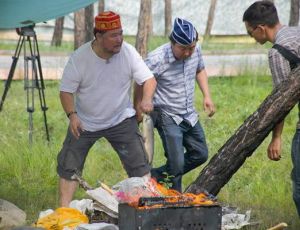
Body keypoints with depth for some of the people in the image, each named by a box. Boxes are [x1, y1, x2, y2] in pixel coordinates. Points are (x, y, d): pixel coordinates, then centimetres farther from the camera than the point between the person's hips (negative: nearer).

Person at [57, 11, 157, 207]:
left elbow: (149, 79, -11)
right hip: (84, 122, 0)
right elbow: (66, 91, -11)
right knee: (68, 166, 1)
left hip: (121, 120, 0)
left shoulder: (128, 52, -15)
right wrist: (72, 115, -28)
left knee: (139, 165, -5)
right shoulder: (79, 58, -18)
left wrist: (147, 99, -32)